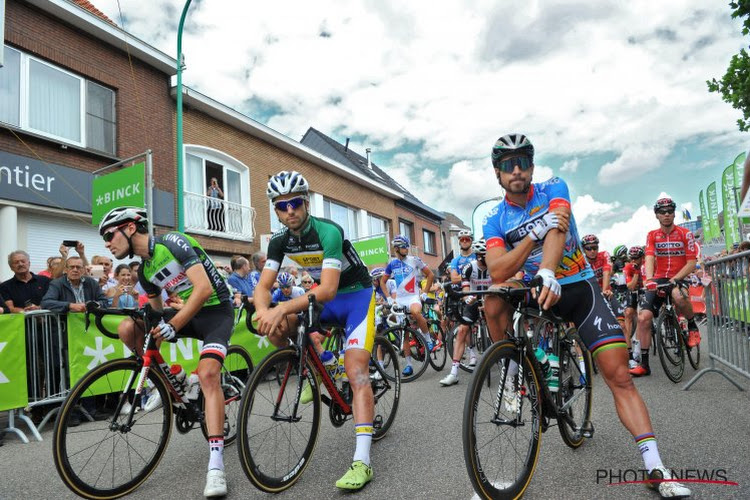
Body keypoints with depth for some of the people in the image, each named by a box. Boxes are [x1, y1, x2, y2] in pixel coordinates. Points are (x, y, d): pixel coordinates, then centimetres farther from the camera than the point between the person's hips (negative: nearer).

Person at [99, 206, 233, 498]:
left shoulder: (173, 241, -17)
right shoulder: (144, 270, 7)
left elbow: (204, 289, -27)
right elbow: (156, 312, 21)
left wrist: (173, 326, -31)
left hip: (216, 311, -7)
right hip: (187, 312, 7)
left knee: (207, 373, -26)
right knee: (127, 329, -11)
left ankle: (216, 465, -22)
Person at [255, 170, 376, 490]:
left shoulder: (328, 231, -27)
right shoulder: (280, 241, -7)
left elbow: (328, 289, -35)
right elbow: (263, 286, -11)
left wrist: (283, 308, -44)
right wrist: (264, 311, -33)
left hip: (357, 295, -6)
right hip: (324, 299, 6)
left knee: (355, 371, -19)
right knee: (272, 326, -15)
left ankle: (362, 461, -15)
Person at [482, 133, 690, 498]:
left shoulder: (553, 189, -7)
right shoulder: (494, 220, -4)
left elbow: (558, 229, -28)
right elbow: (497, 272, -19)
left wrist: (548, 273, -47)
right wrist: (535, 234, -31)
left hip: (579, 287, -1)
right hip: (538, 289, 2)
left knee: (618, 375, -10)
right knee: (494, 302, -29)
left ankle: (656, 469, 0)